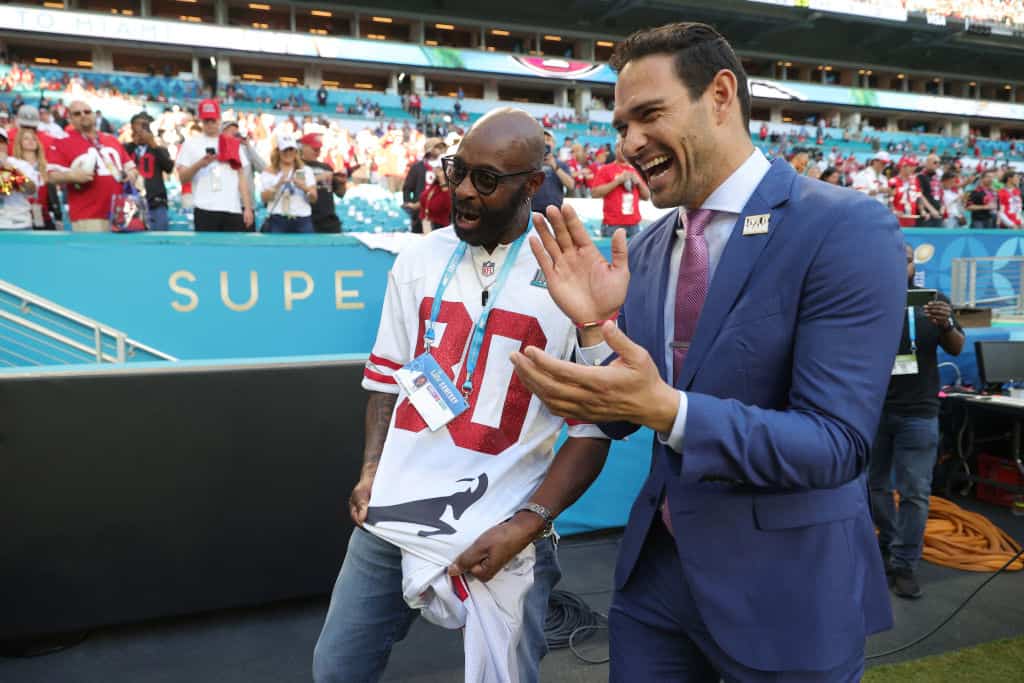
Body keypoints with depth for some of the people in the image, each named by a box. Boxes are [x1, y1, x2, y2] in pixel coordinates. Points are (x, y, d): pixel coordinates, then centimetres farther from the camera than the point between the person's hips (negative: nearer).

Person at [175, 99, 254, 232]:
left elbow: (242, 177, 12)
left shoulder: (233, 144, 15)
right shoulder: (190, 144, 8)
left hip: (233, 209, 3)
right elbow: (182, 178, 3)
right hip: (205, 209, -2)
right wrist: (199, 164, -15)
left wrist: (247, 207, 3)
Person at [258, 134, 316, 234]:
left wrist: (304, 187, -15)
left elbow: (313, 198, 5)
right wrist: (278, 184, -17)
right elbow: (264, 198, -2)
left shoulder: (305, 170, 13)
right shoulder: (269, 172, 10)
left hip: (302, 219, 1)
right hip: (277, 220, -1)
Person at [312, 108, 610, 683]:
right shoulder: (420, 259, 5)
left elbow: (594, 425, -9)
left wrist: (526, 525, -15)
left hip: (498, 535, -4)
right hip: (391, 517, 5)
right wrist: (371, 472, 2)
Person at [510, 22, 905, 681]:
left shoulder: (847, 229, -16)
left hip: (787, 584, -4)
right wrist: (597, 325, -14)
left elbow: (835, 444, -21)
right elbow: (620, 418, 4)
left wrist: (668, 410, -33)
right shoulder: (645, 248, 2)